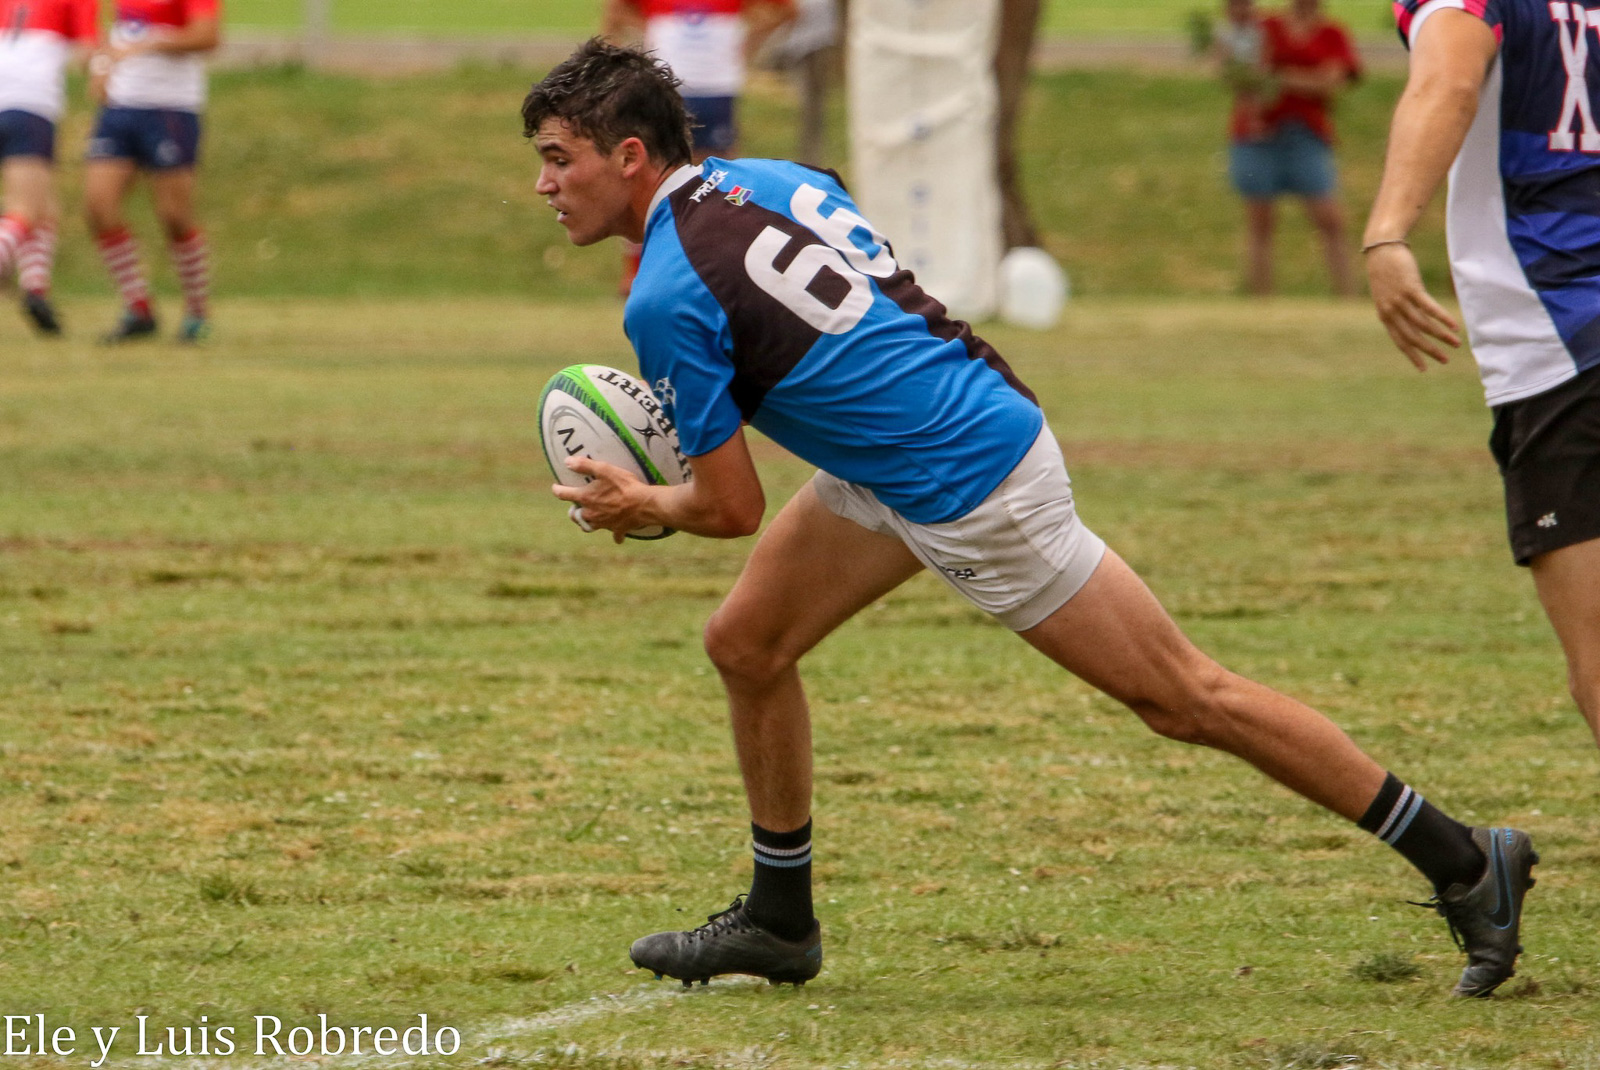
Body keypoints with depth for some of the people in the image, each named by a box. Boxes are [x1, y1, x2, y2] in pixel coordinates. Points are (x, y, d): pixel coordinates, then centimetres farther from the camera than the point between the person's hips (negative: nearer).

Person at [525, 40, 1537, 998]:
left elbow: (733, 508, -12)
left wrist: (642, 506, 9)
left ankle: (1465, 863, 4)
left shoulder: (665, 302, -19)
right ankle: (780, 921, 25)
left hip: (975, 489, -10)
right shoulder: (770, 178, 5)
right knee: (746, 644, 12)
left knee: (1181, 695, -2)